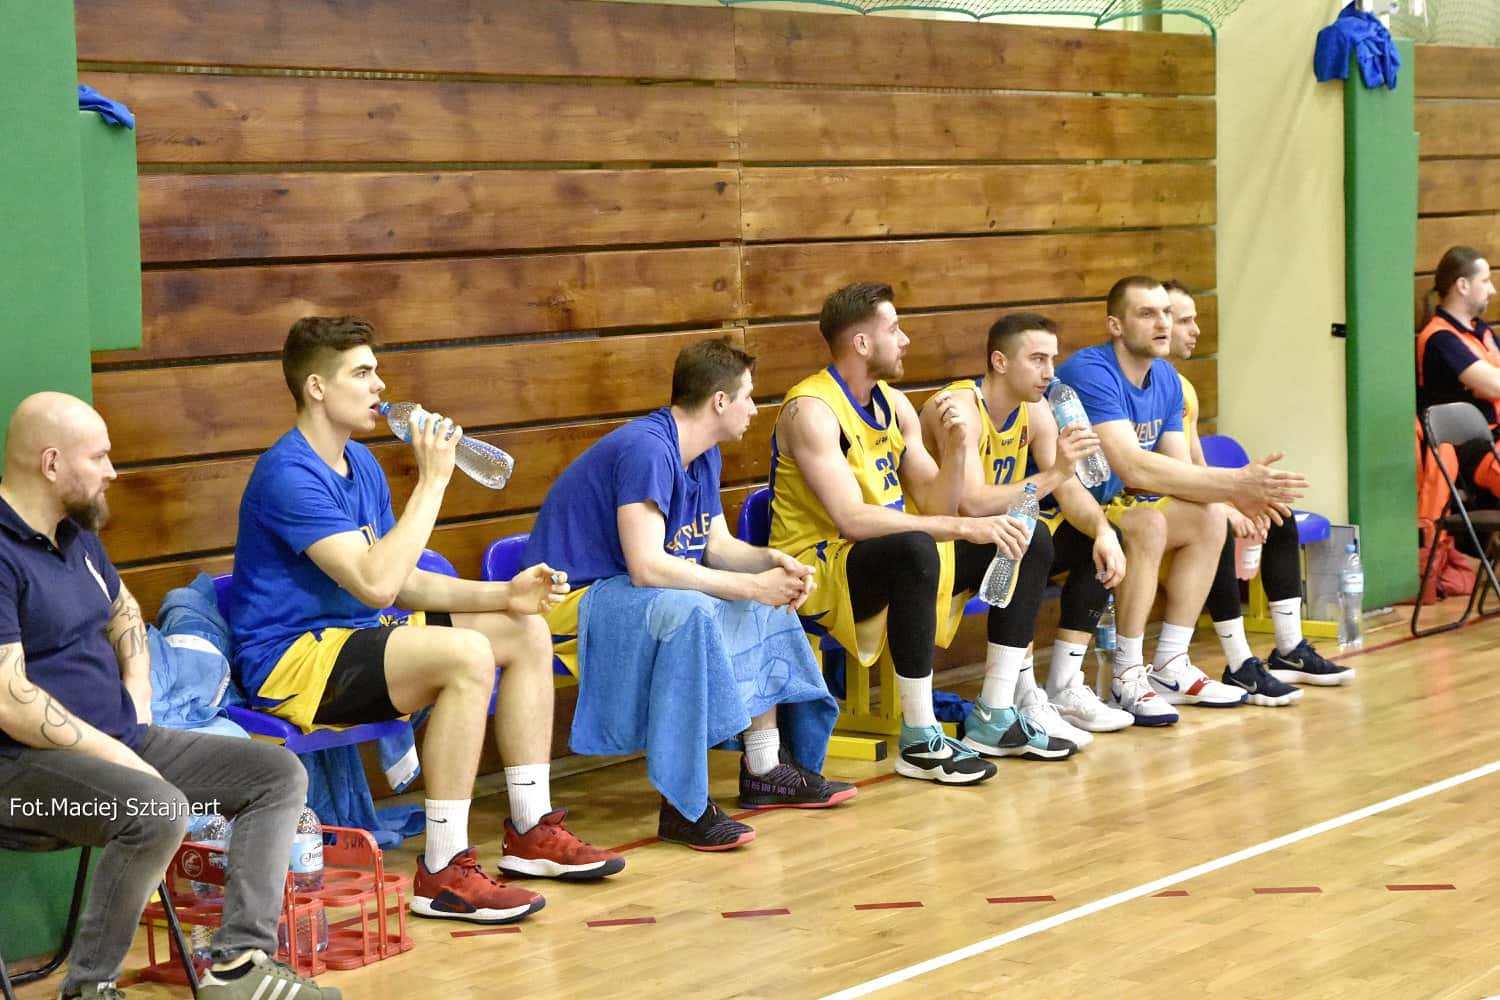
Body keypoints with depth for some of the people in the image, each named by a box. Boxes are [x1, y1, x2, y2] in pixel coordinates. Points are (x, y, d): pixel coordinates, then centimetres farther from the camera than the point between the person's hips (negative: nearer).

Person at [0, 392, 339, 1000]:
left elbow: (122, 609, 33)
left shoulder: (75, 533, 13)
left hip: (118, 739, 10)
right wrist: (120, 757, -19)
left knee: (279, 775, 0)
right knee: (161, 810, -36)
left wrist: (137, 696, 14)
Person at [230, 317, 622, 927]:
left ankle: (532, 831, 12)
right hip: (291, 660, -10)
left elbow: (404, 582, 13)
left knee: (527, 633, 8)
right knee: (467, 655, -31)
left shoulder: (361, 465, 12)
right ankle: (444, 873, -26)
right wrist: (432, 481, -23)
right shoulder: (289, 475, -19)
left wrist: (504, 595, -1)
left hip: (353, 637, 10)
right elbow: (376, 583, -28)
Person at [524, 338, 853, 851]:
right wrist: (752, 584, -28)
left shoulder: (703, 455, 7)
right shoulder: (646, 448, -24)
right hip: (573, 599, -11)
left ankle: (764, 770, 12)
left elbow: (717, 543, 13)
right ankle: (682, 806, -33)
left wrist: (773, 561, -8)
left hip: (623, 591, 11)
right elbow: (647, 567, -32)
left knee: (765, 607, 8)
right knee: (688, 610, -35)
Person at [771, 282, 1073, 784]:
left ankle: (999, 719, 3)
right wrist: (963, 527, -30)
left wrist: (955, 447, -12)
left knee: (1023, 541, 2)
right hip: (815, 570, -9)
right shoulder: (812, 409, -18)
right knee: (914, 548, -39)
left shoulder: (893, 404, 9)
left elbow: (936, 507, 7)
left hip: (890, 561, 9)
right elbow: (852, 520, -29)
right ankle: (919, 741, -32)